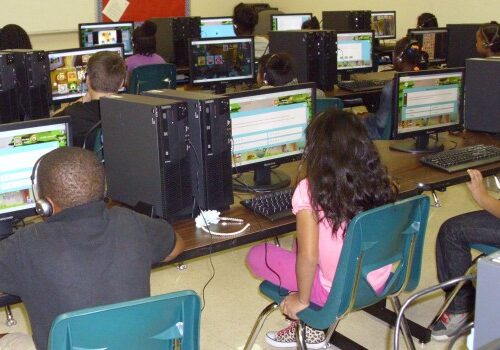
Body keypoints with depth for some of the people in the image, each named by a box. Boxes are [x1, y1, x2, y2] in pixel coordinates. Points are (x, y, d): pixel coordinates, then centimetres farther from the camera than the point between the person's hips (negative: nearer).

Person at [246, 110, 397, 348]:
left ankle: (309, 328, 16)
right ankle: (310, 320, 26)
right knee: (302, 243, 26)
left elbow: (308, 256, -23)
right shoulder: (378, 179, -6)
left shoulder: (309, 190, -21)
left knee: (256, 255, 11)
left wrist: (302, 300, -7)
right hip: (379, 281, 6)